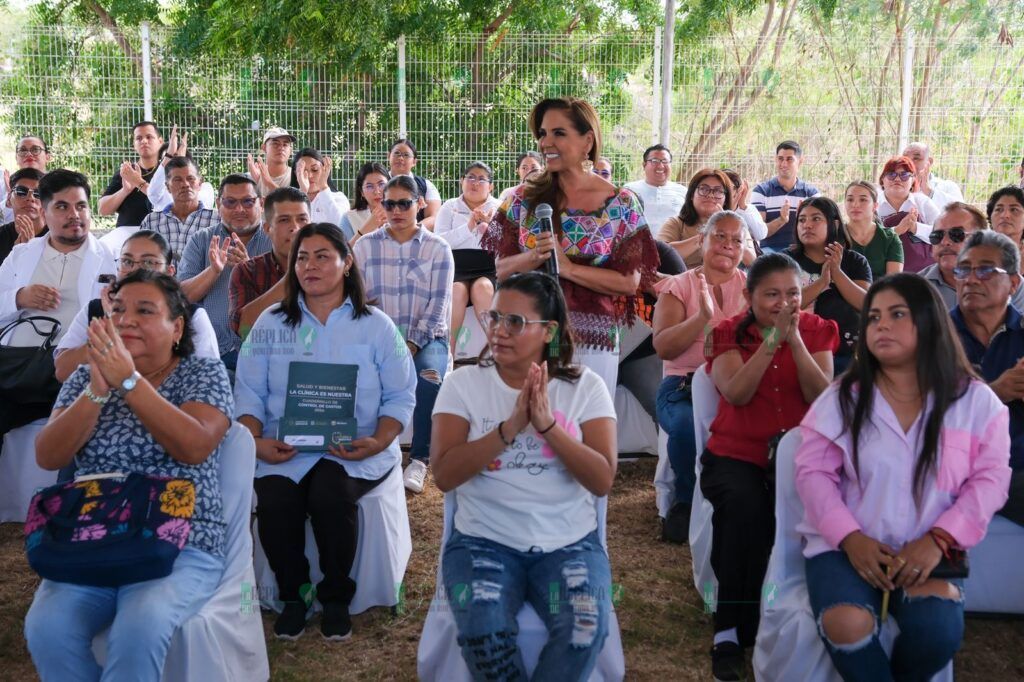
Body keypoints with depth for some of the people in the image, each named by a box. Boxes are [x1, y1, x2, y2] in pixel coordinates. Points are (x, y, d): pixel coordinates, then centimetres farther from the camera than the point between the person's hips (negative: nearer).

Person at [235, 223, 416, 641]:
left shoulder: (376, 325, 7)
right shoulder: (271, 322, 11)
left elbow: (400, 395, 3)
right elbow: (249, 391, 5)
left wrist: (379, 442, -15)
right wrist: (256, 441, -13)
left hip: (357, 451, -1)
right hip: (285, 449, 2)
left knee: (330, 493, -33)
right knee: (274, 499, -29)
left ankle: (337, 596, -6)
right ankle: (293, 595, -1)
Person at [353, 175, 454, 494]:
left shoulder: (438, 248, 5)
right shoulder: (365, 246, 9)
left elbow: (437, 307, -3)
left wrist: (411, 346, -16)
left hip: (426, 337, -1)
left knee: (429, 376, -34)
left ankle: (419, 460, -20)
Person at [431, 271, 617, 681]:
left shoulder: (586, 388, 2)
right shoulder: (463, 384, 2)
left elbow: (602, 481, -7)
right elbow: (444, 475, -10)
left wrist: (548, 425, -20)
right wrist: (511, 426, -20)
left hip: (570, 543, 1)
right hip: (483, 541, 0)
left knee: (586, 628, -28)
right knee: (482, 630, -30)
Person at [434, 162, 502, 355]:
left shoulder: (499, 208, 17)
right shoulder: (449, 207, 17)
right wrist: (469, 227, -10)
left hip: (489, 270, 0)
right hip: (456, 269, 0)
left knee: (482, 287, -33)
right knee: (456, 290, -32)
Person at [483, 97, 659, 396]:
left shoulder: (621, 204, -2)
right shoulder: (524, 198, 3)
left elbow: (630, 282, -7)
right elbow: (501, 269, 3)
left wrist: (567, 267, -17)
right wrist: (535, 257, -17)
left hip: (593, 339, -1)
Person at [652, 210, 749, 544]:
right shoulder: (679, 286, 11)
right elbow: (663, 347, -4)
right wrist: (702, 317, -17)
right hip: (685, 386, -1)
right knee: (688, 424, -36)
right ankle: (685, 503, -5)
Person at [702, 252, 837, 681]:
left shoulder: (817, 331, 6)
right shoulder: (727, 333, 2)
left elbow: (822, 399, -8)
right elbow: (736, 394, -15)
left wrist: (795, 340, -18)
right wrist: (773, 339, -20)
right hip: (736, 454, -1)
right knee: (744, 507, -33)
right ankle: (731, 630, -21)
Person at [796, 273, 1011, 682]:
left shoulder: (975, 401, 3)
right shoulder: (842, 398, 3)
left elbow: (989, 479, 0)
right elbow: (812, 472, -1)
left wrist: (937, 540, -14)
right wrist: (851, 538, -15)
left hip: (926, 551, 1)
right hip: (847, 545, 0)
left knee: (939, 628, -29)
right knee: (847, 625, -31)